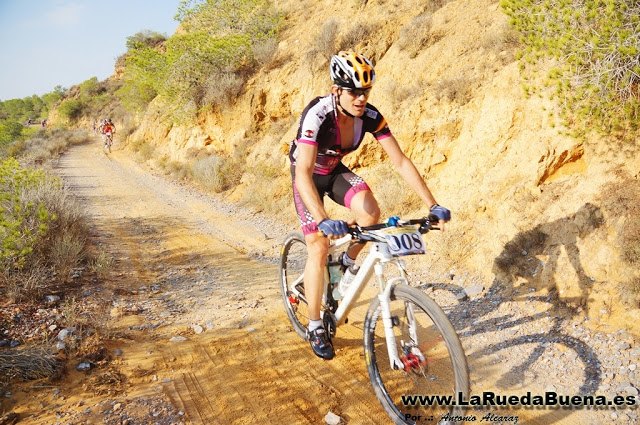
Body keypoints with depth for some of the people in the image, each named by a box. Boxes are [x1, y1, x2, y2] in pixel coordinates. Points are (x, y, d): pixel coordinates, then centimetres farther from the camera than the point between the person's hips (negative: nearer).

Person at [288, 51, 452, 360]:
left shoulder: (370, 116, -22)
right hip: (308, 177, -3)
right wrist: (324, 221, -60)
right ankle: (315, 327, 6)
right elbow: (303, 173, -46)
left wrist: (432, 205, -29)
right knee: (319, 248, -12)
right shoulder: (316, 115, -35)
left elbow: (400, 161, -21)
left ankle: (348, 262, 5)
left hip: (335, 171, 4)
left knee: (371, 211, -27)